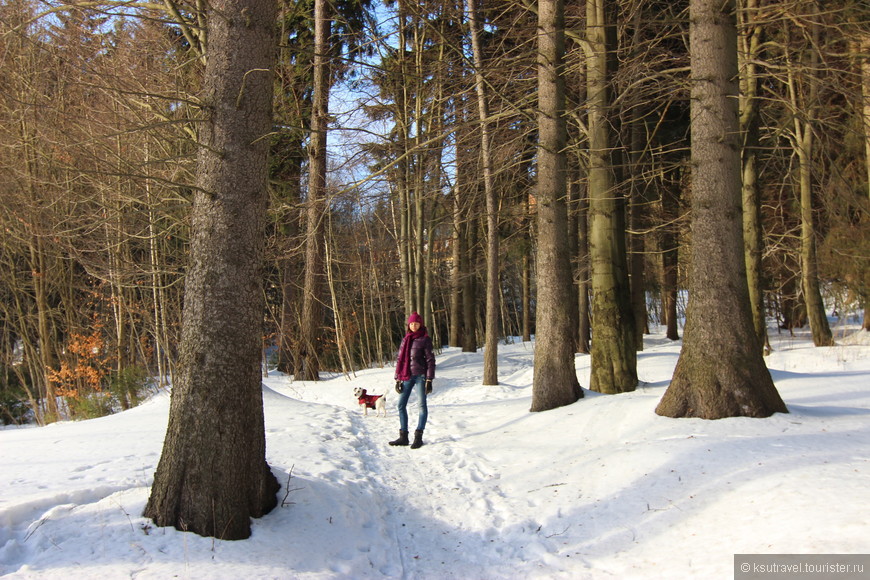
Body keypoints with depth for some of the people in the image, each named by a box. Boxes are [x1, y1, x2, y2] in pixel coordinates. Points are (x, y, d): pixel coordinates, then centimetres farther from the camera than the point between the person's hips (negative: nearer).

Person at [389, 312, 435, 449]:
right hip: (406, 376, 5)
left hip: (420, 376, -5)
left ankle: (418, 436, 2)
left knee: (422, 405, -3)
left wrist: (429, 380, -11)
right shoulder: (405, 340, 13)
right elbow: (399, 359, 15)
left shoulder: (425, 339, -2)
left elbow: (430, 360, -5)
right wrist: (398, 379, 9)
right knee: (401, 405, 3)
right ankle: (403, 436, 9)